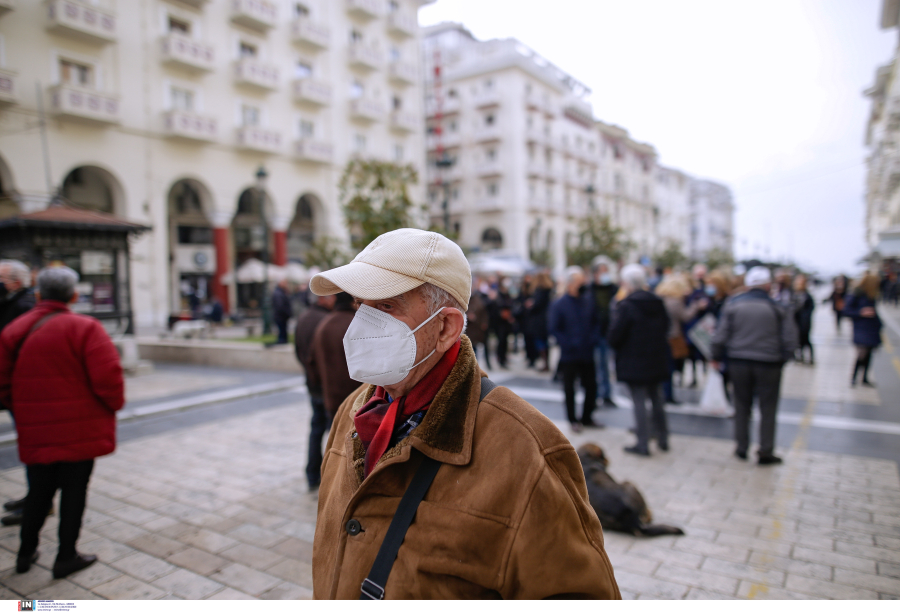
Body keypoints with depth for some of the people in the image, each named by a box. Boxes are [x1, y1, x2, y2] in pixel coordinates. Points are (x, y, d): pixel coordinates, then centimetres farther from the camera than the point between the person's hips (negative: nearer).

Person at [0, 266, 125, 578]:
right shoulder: (84, 328, -13)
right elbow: (107, 377, -19)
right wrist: (114, 404, -1)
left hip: (35, 432, 5)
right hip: (79, 431, -5)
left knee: (39, 491, 21)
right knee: (74, 490, 7)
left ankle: (26, 553, 33)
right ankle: (66, 557, 17)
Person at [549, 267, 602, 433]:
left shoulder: (588, 301, 1)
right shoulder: (558, 305, -11)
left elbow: (596, 322, 10)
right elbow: (553, 328, -9)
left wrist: (593, 338, -5)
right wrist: (568, 344, -16)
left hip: (587, 354, 4)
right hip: (569, 355, -4)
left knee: (591, 386, 12)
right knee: (569, 388, 8)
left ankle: (587, 418, 30)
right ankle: (573, 420, 24)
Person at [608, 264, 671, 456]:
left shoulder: (626, 306, -18)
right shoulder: (658, 304, 4)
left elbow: (615, 336, -18)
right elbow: (665, 330, 13)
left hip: (634, 363, -6)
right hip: (657, 361, 7)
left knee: (639, 403, 1)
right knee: (657, 400, 18)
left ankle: (643, 444, 7)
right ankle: (663, 439, 28)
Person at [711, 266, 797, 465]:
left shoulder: (733, 304, -3)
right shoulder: (778, 307, -6)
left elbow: (721, 335, -3)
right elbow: (789, 339, -5)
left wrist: (717, 357, 9)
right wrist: (783, 358, 11)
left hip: (739, 362, 2)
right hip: (769, 363, -1)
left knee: (742, 406, 14)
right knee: (768, 408, 8)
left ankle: (742, 447, 20)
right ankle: (766, 452, 12)